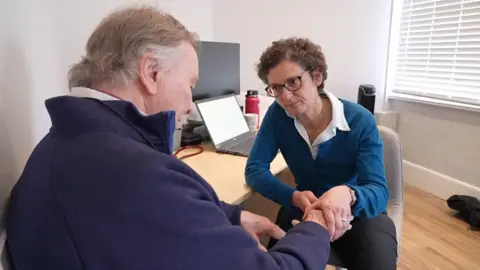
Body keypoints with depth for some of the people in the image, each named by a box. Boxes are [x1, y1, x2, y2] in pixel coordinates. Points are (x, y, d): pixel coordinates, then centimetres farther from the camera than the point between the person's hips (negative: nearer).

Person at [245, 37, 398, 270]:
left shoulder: (360, 121, -19)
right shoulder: (277, 115, -11)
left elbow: (379, 192, -24)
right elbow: (254, 169, -13)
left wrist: (348, 195, -48)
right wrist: (294, 197, -32)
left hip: (359, 212, -1)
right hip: (305, 209, 2)